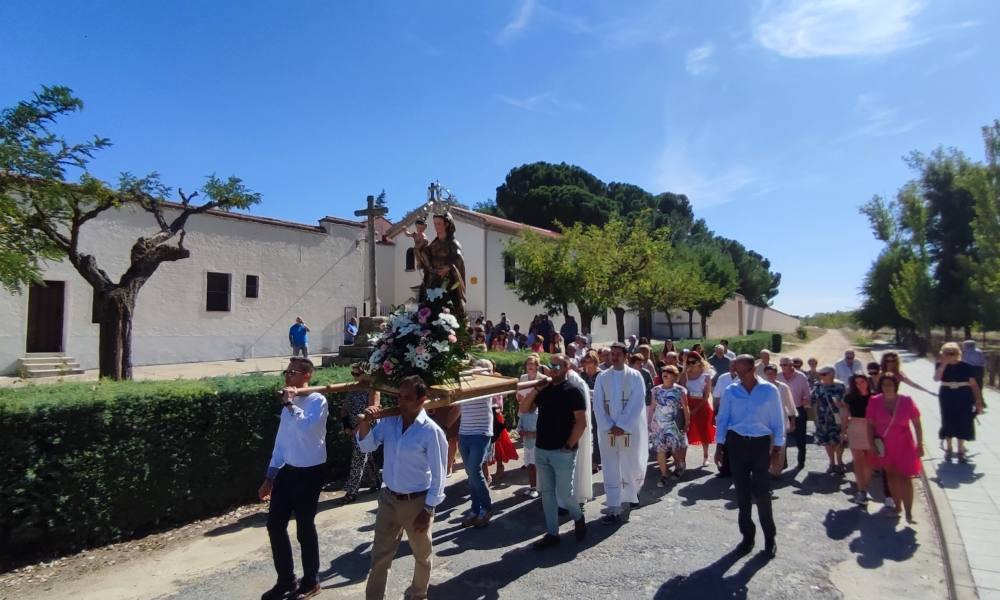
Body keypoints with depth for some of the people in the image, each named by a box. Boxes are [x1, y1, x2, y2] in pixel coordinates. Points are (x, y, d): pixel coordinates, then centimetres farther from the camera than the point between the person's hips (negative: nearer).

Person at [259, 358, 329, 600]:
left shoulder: (317, 401, -15)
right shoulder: (289, 403, 7)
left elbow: (306, 429, -32)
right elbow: (281, 441, 13)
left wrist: (289, 404, -24)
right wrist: (269, 477, 15)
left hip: (309, 473, -7)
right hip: (287, 471, 7)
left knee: (305, 530, 6)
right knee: (275, 525, 13)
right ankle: (285, 580, 33)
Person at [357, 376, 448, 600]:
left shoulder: (431, 432, -20)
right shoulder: (389, 422, -4)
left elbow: (438, 475, -15)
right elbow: (367, 446, 2)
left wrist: (428, 510, -13)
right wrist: (365, 422, -16)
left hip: (416, 502, -4)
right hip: (389, 498, 4)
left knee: (421, 555, 18)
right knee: (380, 555, 16)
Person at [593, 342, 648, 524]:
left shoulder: (635, 376, -2)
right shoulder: (602, 377, 3)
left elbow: (637, 403, -9)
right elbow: (597, 404, -1)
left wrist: (621, 426, -14)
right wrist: (609, 426, -11)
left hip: (630, 429, -1)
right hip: (607, 430, 1)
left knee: (630, 467, 8)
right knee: (610, 470, 2)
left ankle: (628, 499, 34)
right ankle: (613, 509, 8)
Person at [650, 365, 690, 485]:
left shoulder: (679, 390, -6)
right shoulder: (656, 390, 4)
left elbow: (685, 408, -2)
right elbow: (653, 407, 9)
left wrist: (687, 423, -4)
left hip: (674, 424, -3)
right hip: (658, 424, 3)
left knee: (676, 448, 2)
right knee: (660, 450, 0)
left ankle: (679, 466, 34)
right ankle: (663, 476, 9)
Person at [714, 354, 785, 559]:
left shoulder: (769, 391, -5)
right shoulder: (731, 391, -1)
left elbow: (777, 421, 1)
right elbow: (722, 419, 4)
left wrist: (777, 449, 1)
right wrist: (719, 446, 2)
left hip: (761, 443, -2)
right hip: (736, 443, 2)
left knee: (761, 492, -1)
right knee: (742, 492, 9)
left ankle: (770, 536, 18)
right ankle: (747, 535, 22)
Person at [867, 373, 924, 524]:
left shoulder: (906, 401, -9)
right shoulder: (874, 401, -7)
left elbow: (917, 424, -3)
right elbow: (870, 424, -1)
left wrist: (920, 445, -4)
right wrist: (871, 443, -8)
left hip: (903, 445, -2)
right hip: (885, 446, 2)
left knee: (905, 478, -4)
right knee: (891, 477, 14)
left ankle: (909, 513, 2)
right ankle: (897, 506, 28)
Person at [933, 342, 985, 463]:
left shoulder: (966, 366, -5)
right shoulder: (940, 365, -3)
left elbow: (974, 385, -2)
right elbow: (936, 378, -20)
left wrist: (978, 402, -4)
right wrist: (944, 364, -23)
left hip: (964, 398, 0)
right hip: (947, 397, 1)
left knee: (963, 423, 3)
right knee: (948, 422, 8)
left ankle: (961, 451, 16)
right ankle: (948, 449, 24)